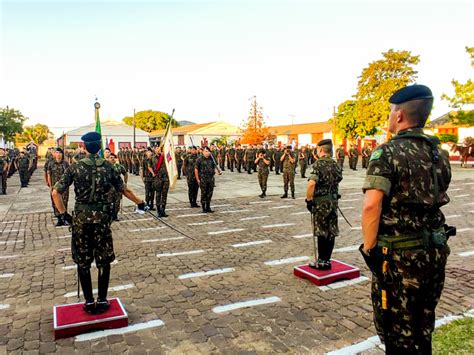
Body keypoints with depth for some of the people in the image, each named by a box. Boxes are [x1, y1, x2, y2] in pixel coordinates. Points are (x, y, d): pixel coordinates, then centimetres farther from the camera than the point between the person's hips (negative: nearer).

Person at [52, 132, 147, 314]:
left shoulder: (75, 167, -2)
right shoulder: (108, 166, -2)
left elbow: (55, 192, -6)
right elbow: (124, 190, 2)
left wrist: (63, 213, 4)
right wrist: (140, 202, 16)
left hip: (81, 217, 0)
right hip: (102, 216, 0)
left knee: (83, 262, 12)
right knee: (104, 260, 12)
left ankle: (89, 302, 19)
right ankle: (102, 301, 18)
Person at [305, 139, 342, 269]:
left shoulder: (318, 164, -15)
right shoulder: (335, 164, 9)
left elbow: (311, 183, -26)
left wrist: (309, 199, -17)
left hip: (320, 202, -7)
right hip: (333, 201, 7)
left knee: (322, 232, 1)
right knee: (331, 232, 9)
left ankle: (321, 262, 9)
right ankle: (327, 260, 18)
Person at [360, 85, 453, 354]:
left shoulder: (388, 152, -16)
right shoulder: (440, 153, 8)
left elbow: (372, 205, -26)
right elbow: (436, 199, 14)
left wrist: (369, 248, -15)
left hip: (399, 256, -7)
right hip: (436, 251, 7)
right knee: (423, 330, 23)